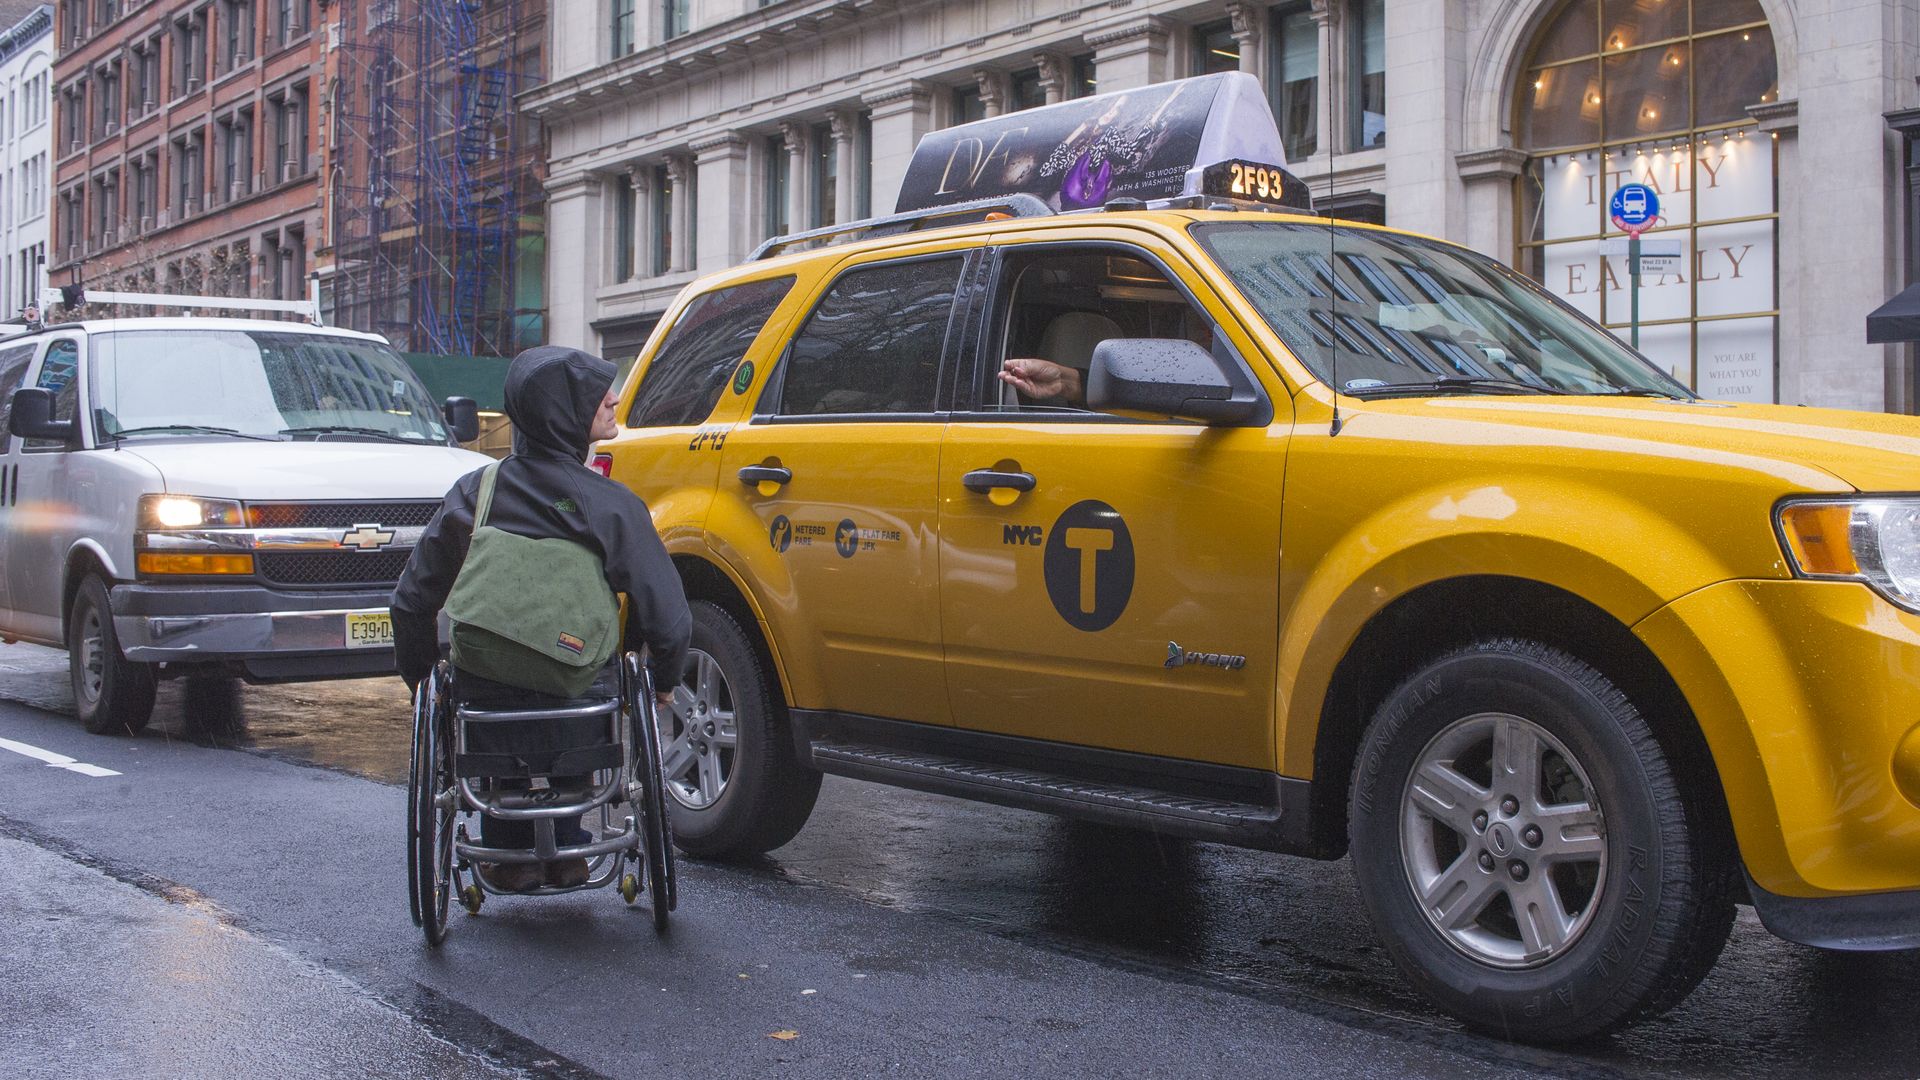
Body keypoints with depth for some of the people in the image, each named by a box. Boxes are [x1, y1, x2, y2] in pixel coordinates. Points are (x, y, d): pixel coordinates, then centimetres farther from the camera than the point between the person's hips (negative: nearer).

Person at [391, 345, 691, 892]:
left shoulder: (472, 494, -4)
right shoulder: (610, 505, -13)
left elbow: (412, 602, 2)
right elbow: (667, 616, -13)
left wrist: (419, 676, 20)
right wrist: (663, 680, 8)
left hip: (485, 705, 1)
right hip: (580, 711, -1)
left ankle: (509, 853, 33)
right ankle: (566, 851, 36)